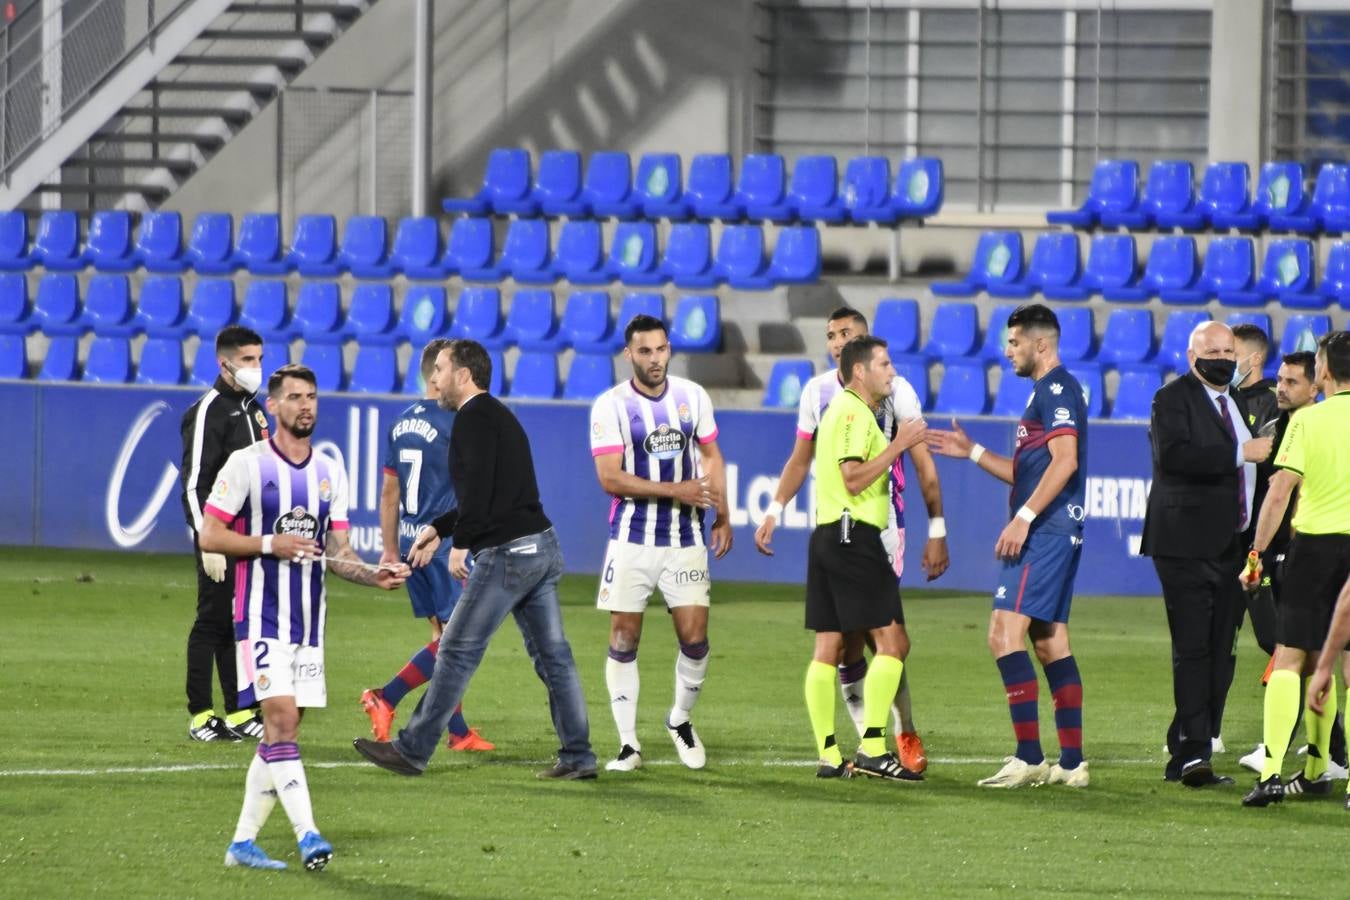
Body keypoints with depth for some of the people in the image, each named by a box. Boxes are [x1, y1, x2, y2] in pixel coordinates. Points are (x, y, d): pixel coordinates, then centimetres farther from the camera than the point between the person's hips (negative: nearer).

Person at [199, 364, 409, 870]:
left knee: (283, 729, 6)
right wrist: (272, 545, -18)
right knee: (281, 718, -16)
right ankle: (307, 835, -22)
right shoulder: (247, 464, -5)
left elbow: (336, 553, 13)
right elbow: (210, 537, -7)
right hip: (262, 615, -6)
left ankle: (243, 841, 13)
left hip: (308, 620, 6)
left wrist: (376, 577, -5)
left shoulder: (330, 474, 12)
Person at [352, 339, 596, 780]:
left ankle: (412, 751, 2)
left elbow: (479, 487, -19)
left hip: (506, 552, -9)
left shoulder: (474, 417, -8)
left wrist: (460, 543, -15)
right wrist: (439, 528, 31)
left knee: (457, 652, -3)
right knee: (553, 656, 8)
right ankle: (577, 756, 7)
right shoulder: (499, 417, 22)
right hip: (542, 545, 10)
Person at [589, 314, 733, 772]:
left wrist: (722, 518, 9)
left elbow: (711, 456, 15)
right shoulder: (611, 406, -9)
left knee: (694, 637, -4)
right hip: (631, 540, -2)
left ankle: (681, 720, 22)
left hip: (685, 538, 2)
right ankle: (628, 743, 6)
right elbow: (610, 478, -15)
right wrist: (675, 490, -19)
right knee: (623, 639, -2)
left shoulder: (692, 397, 3)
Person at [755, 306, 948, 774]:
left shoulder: (895, 390, -3)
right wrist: (774, 511, 11)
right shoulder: (817, 391, 9)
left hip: (881, 522, -4)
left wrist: (937, 530, -5)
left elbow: (924, 465, -1)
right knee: (845, 641, 0)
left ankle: (904, 736, -4)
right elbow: (800, 459, 20)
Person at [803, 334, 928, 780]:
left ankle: (829, 755, 6)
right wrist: (898, 445, -15)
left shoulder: (843, 410, 20)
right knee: (891, 641, -9)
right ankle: (872, 748, -14)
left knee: (827, 647, 6)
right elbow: (854, 478, -19)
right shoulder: (854, 413, -11)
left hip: (827, 537, 10)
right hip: (854, 536, -10)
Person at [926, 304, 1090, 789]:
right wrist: (973, 452, 26)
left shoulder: (1057, 390, -10)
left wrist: (1023, 518, -23)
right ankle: (1072, 762, 11)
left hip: (1045, 531, -11)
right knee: (1050, 640, 11)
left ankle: (1029, 757, -18)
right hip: (1056, 532, 11)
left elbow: (1063, 462, -22)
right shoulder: (1047, 392, 22)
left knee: (1005, 632, -15)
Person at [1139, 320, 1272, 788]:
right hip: (1186, 545, -8)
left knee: (1219, 653, 6)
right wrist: (1241, 453, -23)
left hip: (1229, 548, 8)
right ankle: (1193, 753, -17)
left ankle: (1186, 756, 11)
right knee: (1194, 650, -13)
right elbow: (1173, 454, -22)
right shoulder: (1173, 399, -4)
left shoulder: (1238, 403, 21)